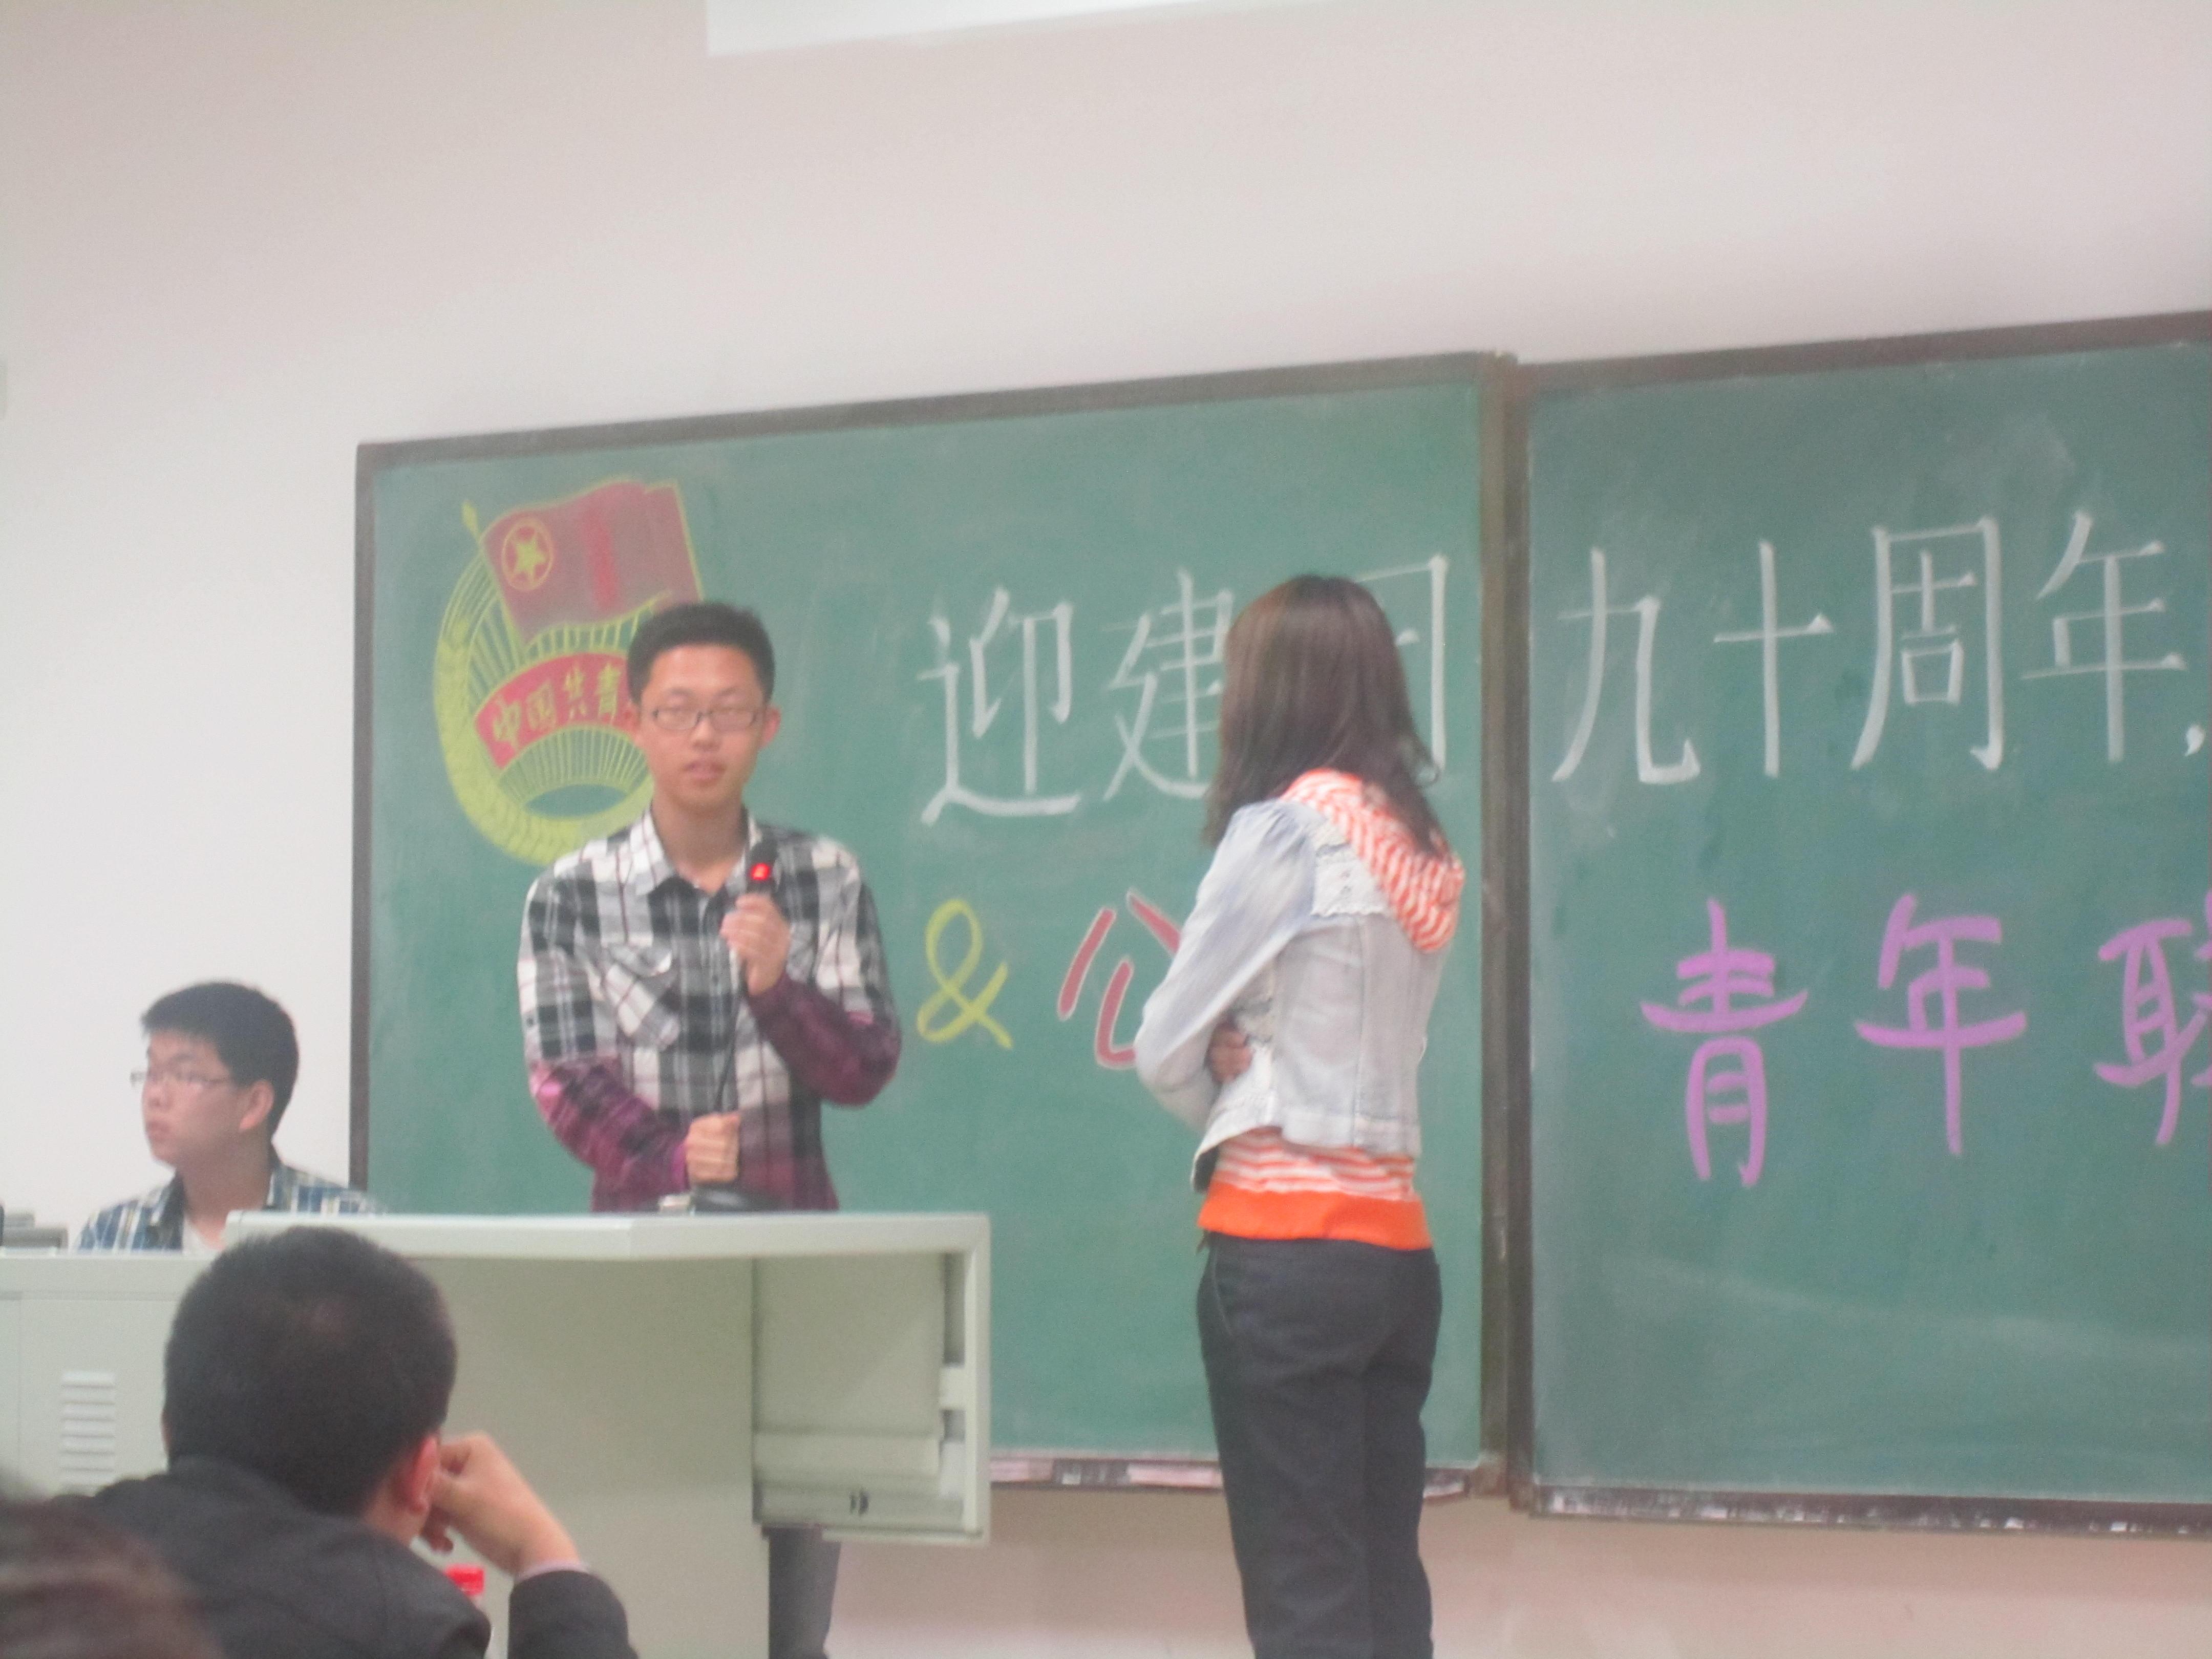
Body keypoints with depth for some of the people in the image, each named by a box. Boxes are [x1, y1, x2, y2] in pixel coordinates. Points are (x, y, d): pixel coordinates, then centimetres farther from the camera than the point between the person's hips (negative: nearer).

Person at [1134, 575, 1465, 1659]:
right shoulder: (1418, 852, 11)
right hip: (1396, 1240, 7)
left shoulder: (1283, 831, -10)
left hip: (1284, 1245, -7)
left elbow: (1165, 1050, -6)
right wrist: (1249, 1081, 2)